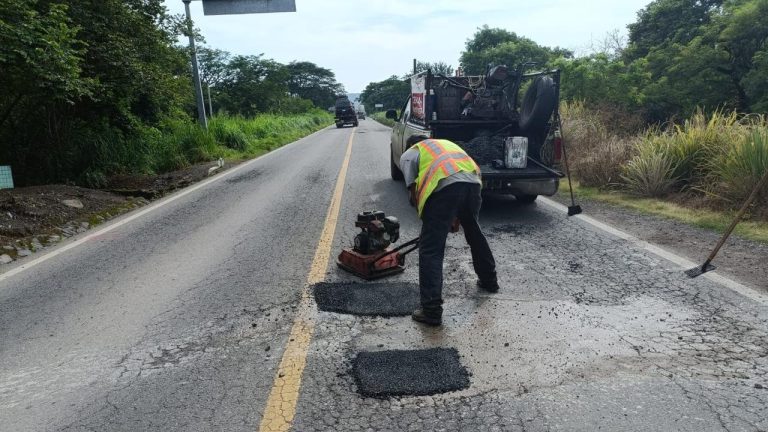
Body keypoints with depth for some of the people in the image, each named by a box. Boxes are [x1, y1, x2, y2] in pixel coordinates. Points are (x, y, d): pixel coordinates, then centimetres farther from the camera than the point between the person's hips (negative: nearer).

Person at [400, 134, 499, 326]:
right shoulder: (445, 143, 39)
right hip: (472, 181, 6)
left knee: (431, 250, 1)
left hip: (444, 185, -6)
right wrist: (456, 217, 40)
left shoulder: (408, 154, 24)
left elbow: (413, 192, 10)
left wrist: (427, 219, 22)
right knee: (474, 233, 30)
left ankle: (431, 310, -2)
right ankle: (489, 280, 48)